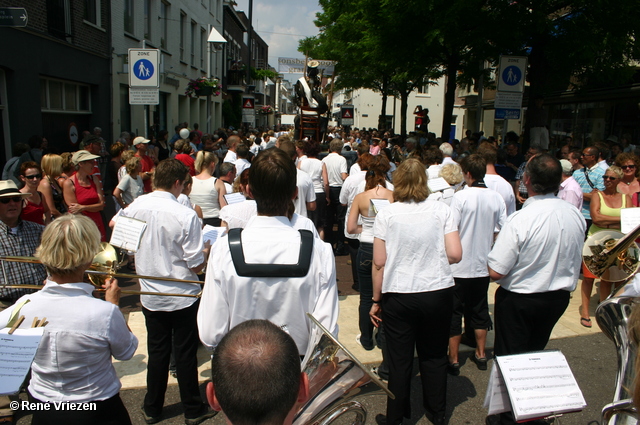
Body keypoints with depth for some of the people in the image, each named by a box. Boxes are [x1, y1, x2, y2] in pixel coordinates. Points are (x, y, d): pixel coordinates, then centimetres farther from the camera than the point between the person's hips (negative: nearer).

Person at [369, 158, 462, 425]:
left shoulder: (386, 215, -6)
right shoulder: (441, 210, -4)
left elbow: (379, 263, -6)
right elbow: (455, 254, -7)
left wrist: (376, 299, 4)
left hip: (398, 296, -1)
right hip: (438, 293, 1)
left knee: (399, 360, 12)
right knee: (434, 356, 18)